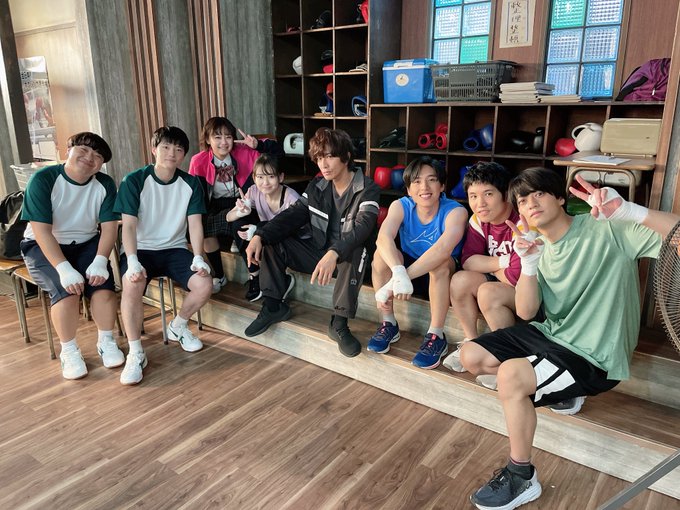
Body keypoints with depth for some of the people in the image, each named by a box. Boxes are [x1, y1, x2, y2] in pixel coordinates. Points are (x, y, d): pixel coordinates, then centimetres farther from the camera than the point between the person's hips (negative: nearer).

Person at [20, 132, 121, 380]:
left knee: (102, 282, -24)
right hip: (44, 247, -3)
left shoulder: (105, 184, -7)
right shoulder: (43, 180, -17)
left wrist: (100, 261, -27)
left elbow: (109, 227, -10)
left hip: (86, 243, 3)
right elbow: (41, 231, -22)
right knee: (66, 289, -28)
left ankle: (106, 341, -2)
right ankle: (69, 351, -7)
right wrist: (64, 269, -33)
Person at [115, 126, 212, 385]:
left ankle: (178, 327, 10)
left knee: (204, 285, -21)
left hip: (175, 249, 3)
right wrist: (133, 262, -27)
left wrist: (198, 258, -18)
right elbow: (129, 225, -13)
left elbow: (195, 223, -3)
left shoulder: (190, 183, 2)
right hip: (141, 249, -2)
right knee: (132, 285, -34)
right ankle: (135, 353, -17)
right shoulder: (134, 181, -8)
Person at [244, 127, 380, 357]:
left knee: (356, 252, -39)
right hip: (319, 252, 6)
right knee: (271, 243, -8)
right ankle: (274, 306, 2)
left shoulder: (368, 189, -14)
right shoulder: (316, 186, 3)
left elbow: (362, 227, -31)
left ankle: (339, 323, -28)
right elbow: (293, 215, -4)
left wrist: (334, 253, -50)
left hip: (349, 256, -5)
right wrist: (259, 235, -22)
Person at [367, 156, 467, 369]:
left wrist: (398, 280, -52)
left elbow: (443, 249, -43)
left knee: (441, 262, -35)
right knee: (381, 254, -25)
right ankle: (389, 324, -11)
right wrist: (398, 273, -56)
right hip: (410, 265, 3)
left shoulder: (455, 211, -24)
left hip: (442, 275, -2)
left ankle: (436, 336, -24)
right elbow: (384, 238, -36)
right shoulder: (400, 206, -16)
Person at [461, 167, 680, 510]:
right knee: (471, 357, 6)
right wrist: (528, 265, -19)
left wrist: (625, 210, -39)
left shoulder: (608, 231, -16)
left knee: (510, 375, -31)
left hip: (593, 357, -8)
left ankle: (521, 479, -9)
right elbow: (526, 313, -3)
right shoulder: (540, 248, 4)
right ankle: (558, 390, 15)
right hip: (551, 335, 8)